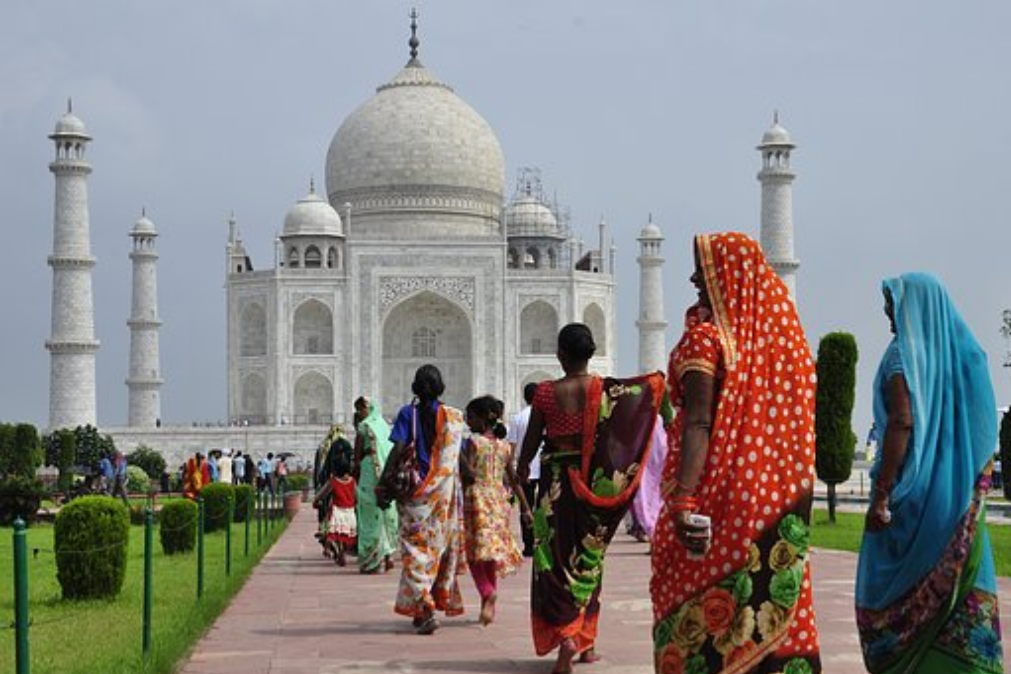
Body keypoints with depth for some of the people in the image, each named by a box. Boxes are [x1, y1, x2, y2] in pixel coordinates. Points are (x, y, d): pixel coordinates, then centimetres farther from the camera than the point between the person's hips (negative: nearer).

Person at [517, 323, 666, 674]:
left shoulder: (546, 392, -8)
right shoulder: (605, 390, -6)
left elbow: (532, 438, 1)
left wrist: (522, 466, 19)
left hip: (556, 482, -2)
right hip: (593, 482, 2)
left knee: (555, 557, 2)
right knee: (587, 559, 15)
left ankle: (565, 636, -18)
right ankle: (586, 642, 23)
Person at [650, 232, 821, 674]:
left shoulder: (706, 336, -9)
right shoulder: (782, 335, 9)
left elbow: (698, 424, -20)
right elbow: (796, 424, 13)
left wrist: (683, 500, -27)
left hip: (720, 492, -6)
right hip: (779, 500, 6)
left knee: (696, 614, 1)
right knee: (778, 606, 9)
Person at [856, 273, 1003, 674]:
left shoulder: (905, 352, -9)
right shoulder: (965, 353, 10)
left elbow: (902, 421, -20)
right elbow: (985, 429, 11)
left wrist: (882, 493, -20)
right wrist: (972, 487, 17)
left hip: (913, 491, -6)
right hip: (960, 499, 6)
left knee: (894, 594, 4)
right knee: (963, 594, 6)